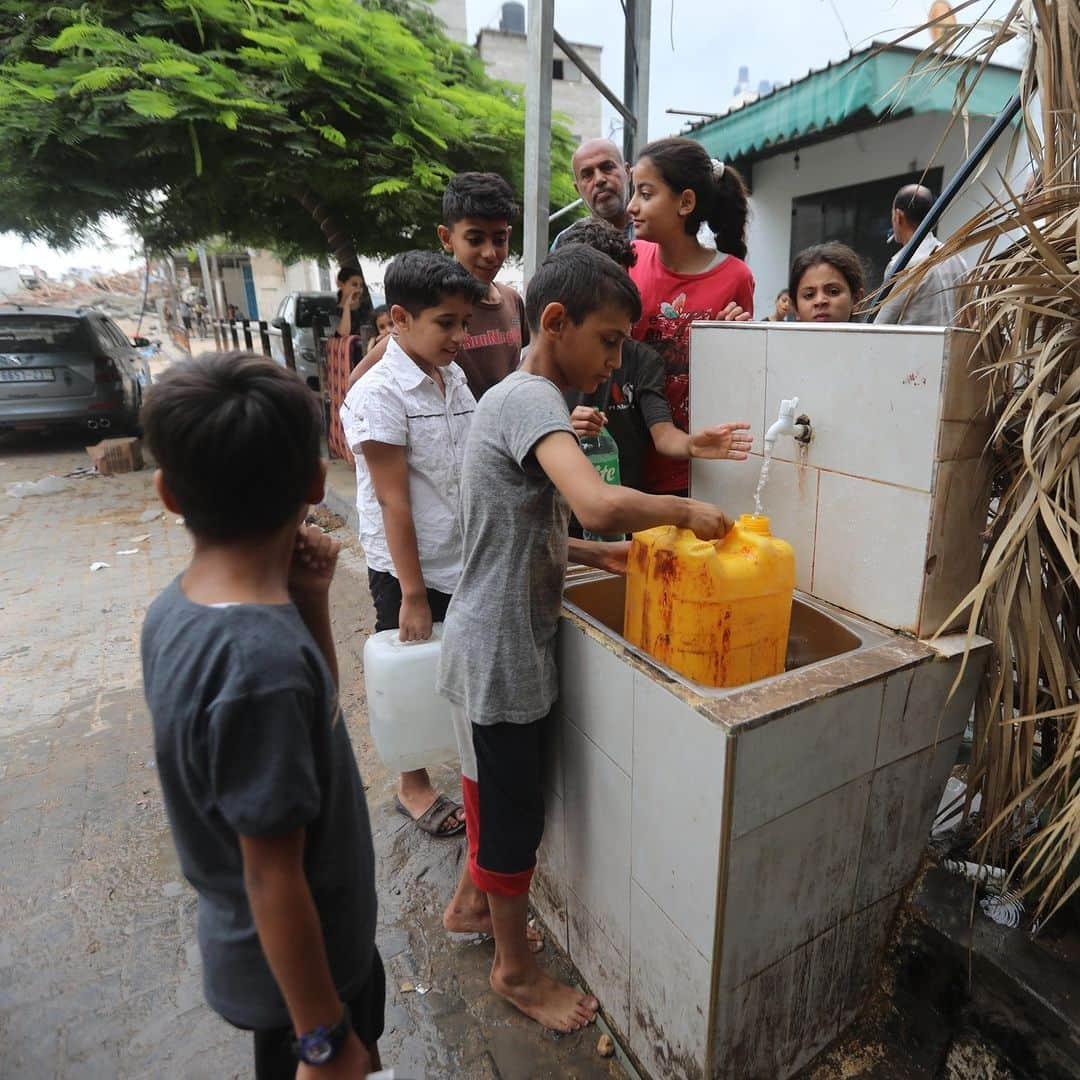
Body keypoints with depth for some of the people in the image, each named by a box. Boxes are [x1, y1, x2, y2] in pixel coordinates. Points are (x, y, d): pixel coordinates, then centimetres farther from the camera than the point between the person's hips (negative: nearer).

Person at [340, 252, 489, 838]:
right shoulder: (378, 394, -17)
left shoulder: (454, 377, 5)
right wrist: (412, 594, -17)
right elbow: (393, 502, -19)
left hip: (466, 562, 6)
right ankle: (413, 785, 34)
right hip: (409, 569, -6)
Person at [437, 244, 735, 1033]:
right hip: (502, 652, -10)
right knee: (515, 811, 10)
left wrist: (594, 556, 5)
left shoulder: (518, 396, 10)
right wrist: (688, 512, -22)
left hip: (493, 642, 10)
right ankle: (517, 968, 35)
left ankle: (470, 903, 51)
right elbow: (599, 503, -40)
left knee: (493, 788, 27)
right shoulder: (532, 399, -21)